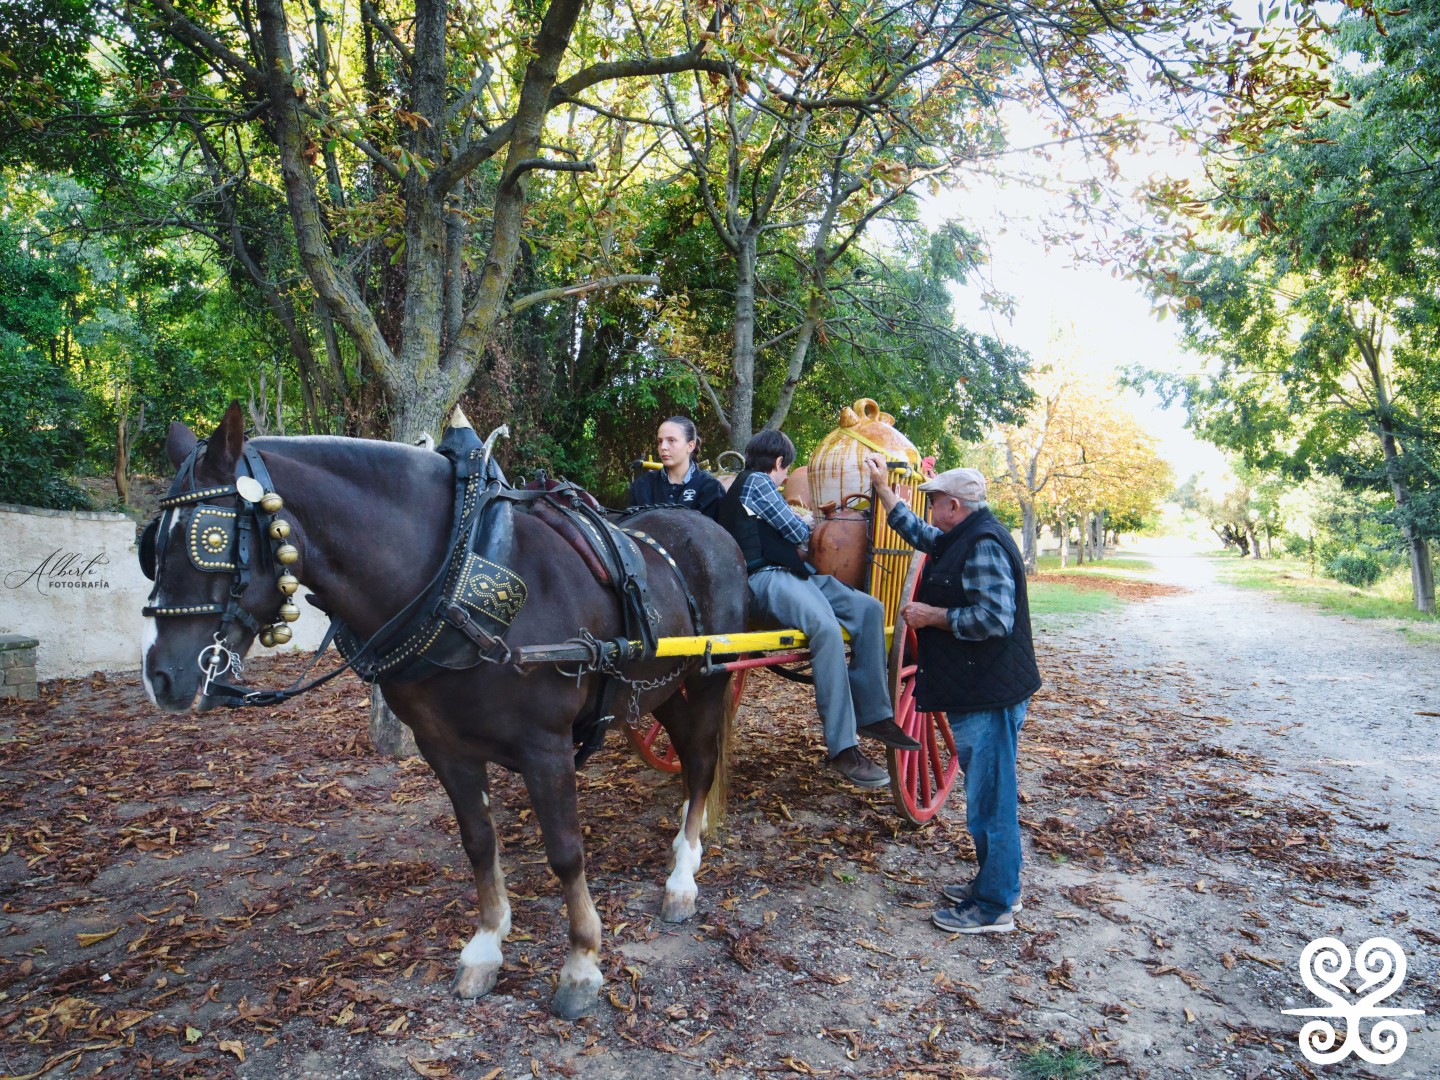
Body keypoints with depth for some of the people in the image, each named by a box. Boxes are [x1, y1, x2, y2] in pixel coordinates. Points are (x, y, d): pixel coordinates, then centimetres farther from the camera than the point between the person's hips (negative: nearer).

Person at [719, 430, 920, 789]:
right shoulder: (757, 482, -1)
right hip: (765, 579, -10)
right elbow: (800, 533, 2)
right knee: (826, 627, -34)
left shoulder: (748, 483, 27)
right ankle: (842, 749, -31)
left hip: (794, 573, 10)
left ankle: (871, 714, -5)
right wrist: (803, 535, 20)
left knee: (869, 608, -3)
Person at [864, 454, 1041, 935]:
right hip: (977, 692, 11)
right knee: (988, 794, 20)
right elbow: (916, 532, 31)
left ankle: (993, 907, 11)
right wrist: (882, 488, 32)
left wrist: (932, 616, -17)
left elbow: (994, 620, -27)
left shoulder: (983, 547, -19)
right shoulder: (962, 539, 13)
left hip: (989, 696, -11)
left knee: (990, 799, -1)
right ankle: (994, 882, 34)